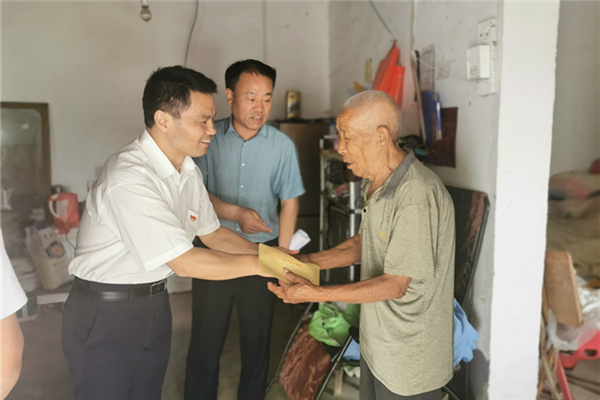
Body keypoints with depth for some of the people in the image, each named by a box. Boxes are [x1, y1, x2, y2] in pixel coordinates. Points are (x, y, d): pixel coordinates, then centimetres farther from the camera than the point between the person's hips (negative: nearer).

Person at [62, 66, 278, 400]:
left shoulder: (189, 170, 0)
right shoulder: (129, 179, -28)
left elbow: (212, 233, 9)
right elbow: (183, 262, -28)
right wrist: (258, 263, -20)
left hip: (155, 302, 8)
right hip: (105, 312, -7)